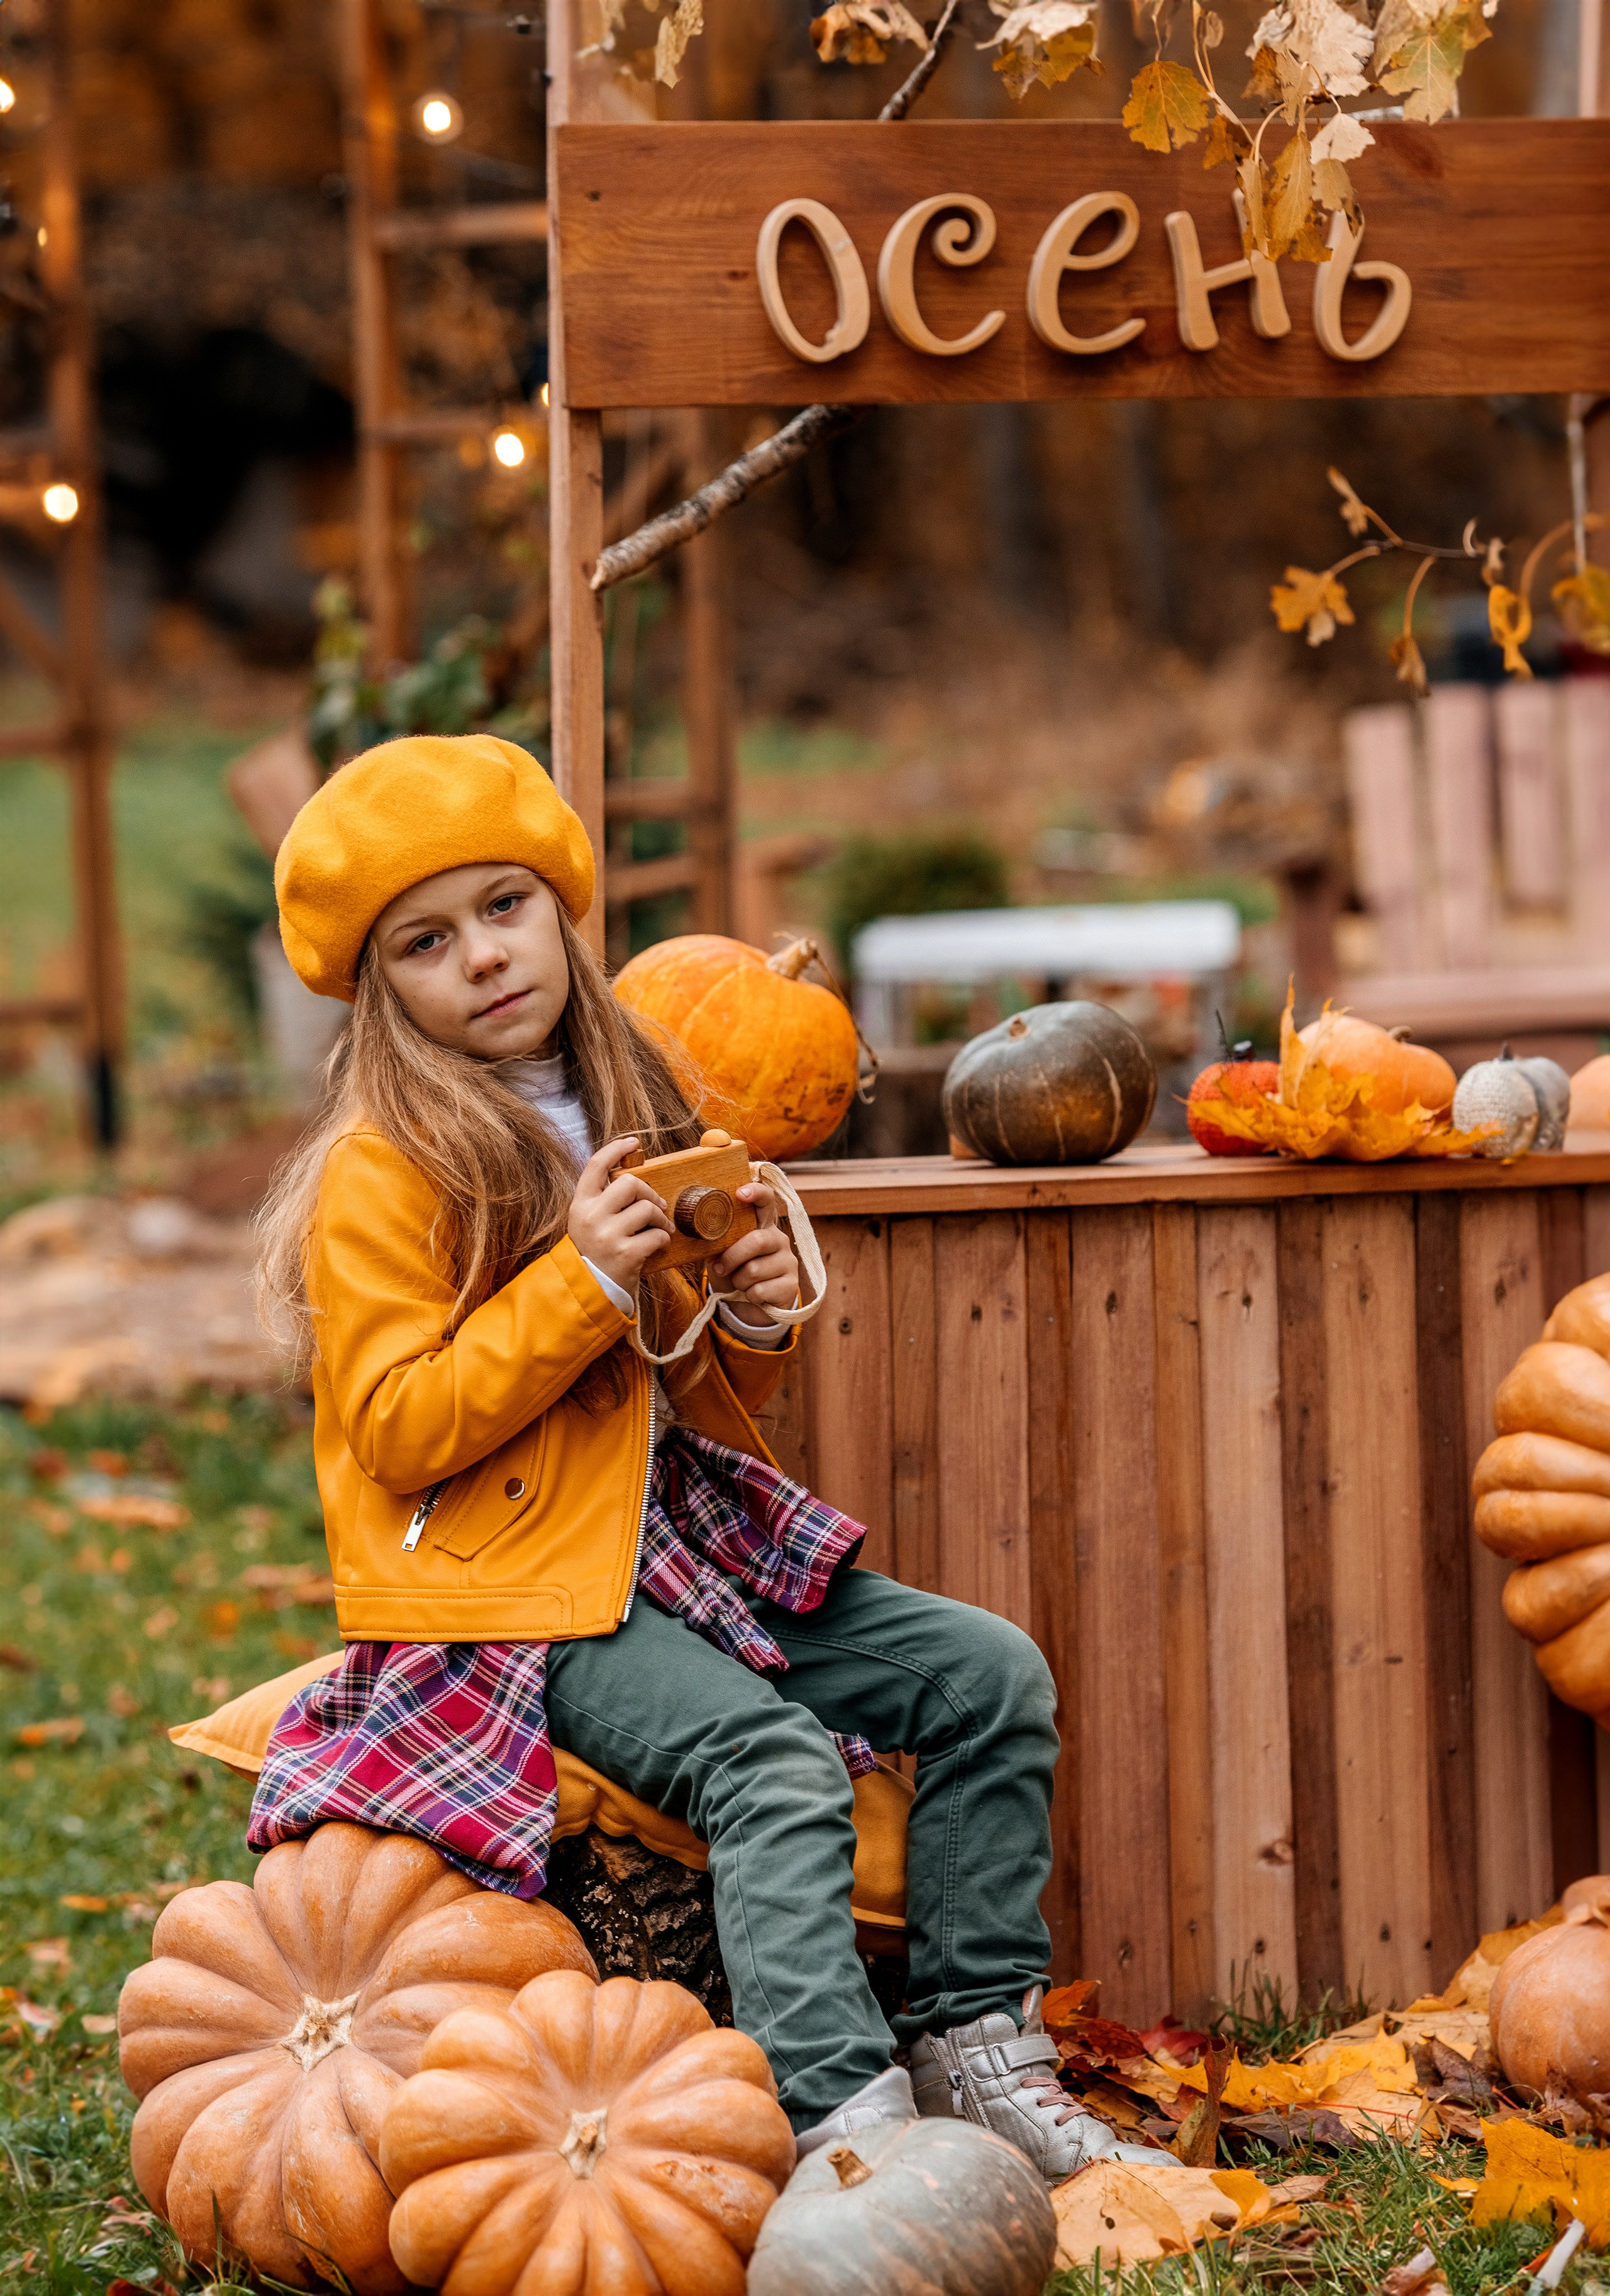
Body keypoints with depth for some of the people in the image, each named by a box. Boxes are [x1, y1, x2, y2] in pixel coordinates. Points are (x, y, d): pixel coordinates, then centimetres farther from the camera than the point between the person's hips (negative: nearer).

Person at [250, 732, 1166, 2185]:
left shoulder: (631, 1120, 14)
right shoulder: (382, 1174, -9)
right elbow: (400, 1434, -17)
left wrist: (753, 1323, -2)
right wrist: (580, 1282, -22)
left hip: (681, 1544, 8)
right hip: (507, 1593, -8)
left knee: (990, 1675, -2)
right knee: (770, 1756, -30)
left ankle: (976, 2041, 1)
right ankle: (840, 2115, -36)